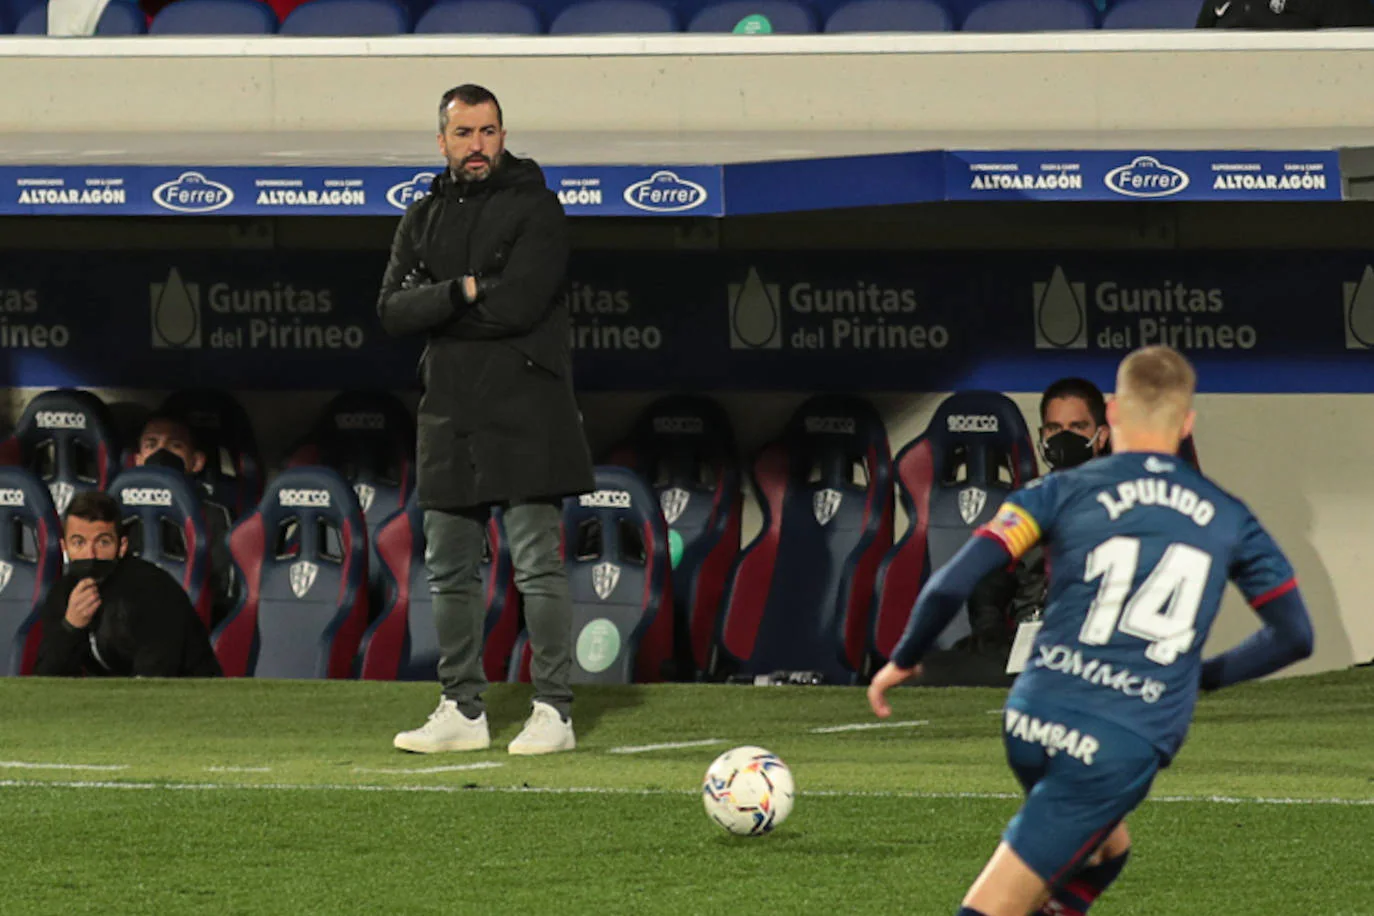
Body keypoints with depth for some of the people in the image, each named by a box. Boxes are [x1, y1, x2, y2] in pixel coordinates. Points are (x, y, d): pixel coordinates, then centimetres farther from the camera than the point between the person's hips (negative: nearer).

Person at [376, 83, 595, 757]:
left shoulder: (534, 208, -3)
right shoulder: (423, 218, 14)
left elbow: (518, 303, -16)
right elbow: (392, 308, 1)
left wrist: (435, 311, -7)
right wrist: (465, 292, -14)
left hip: (524, 416, -6)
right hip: (449, 416, 6)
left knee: (537, 565, -8)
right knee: (448, 569, 9)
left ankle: (553, 712, -6)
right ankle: (463, 711, 16)